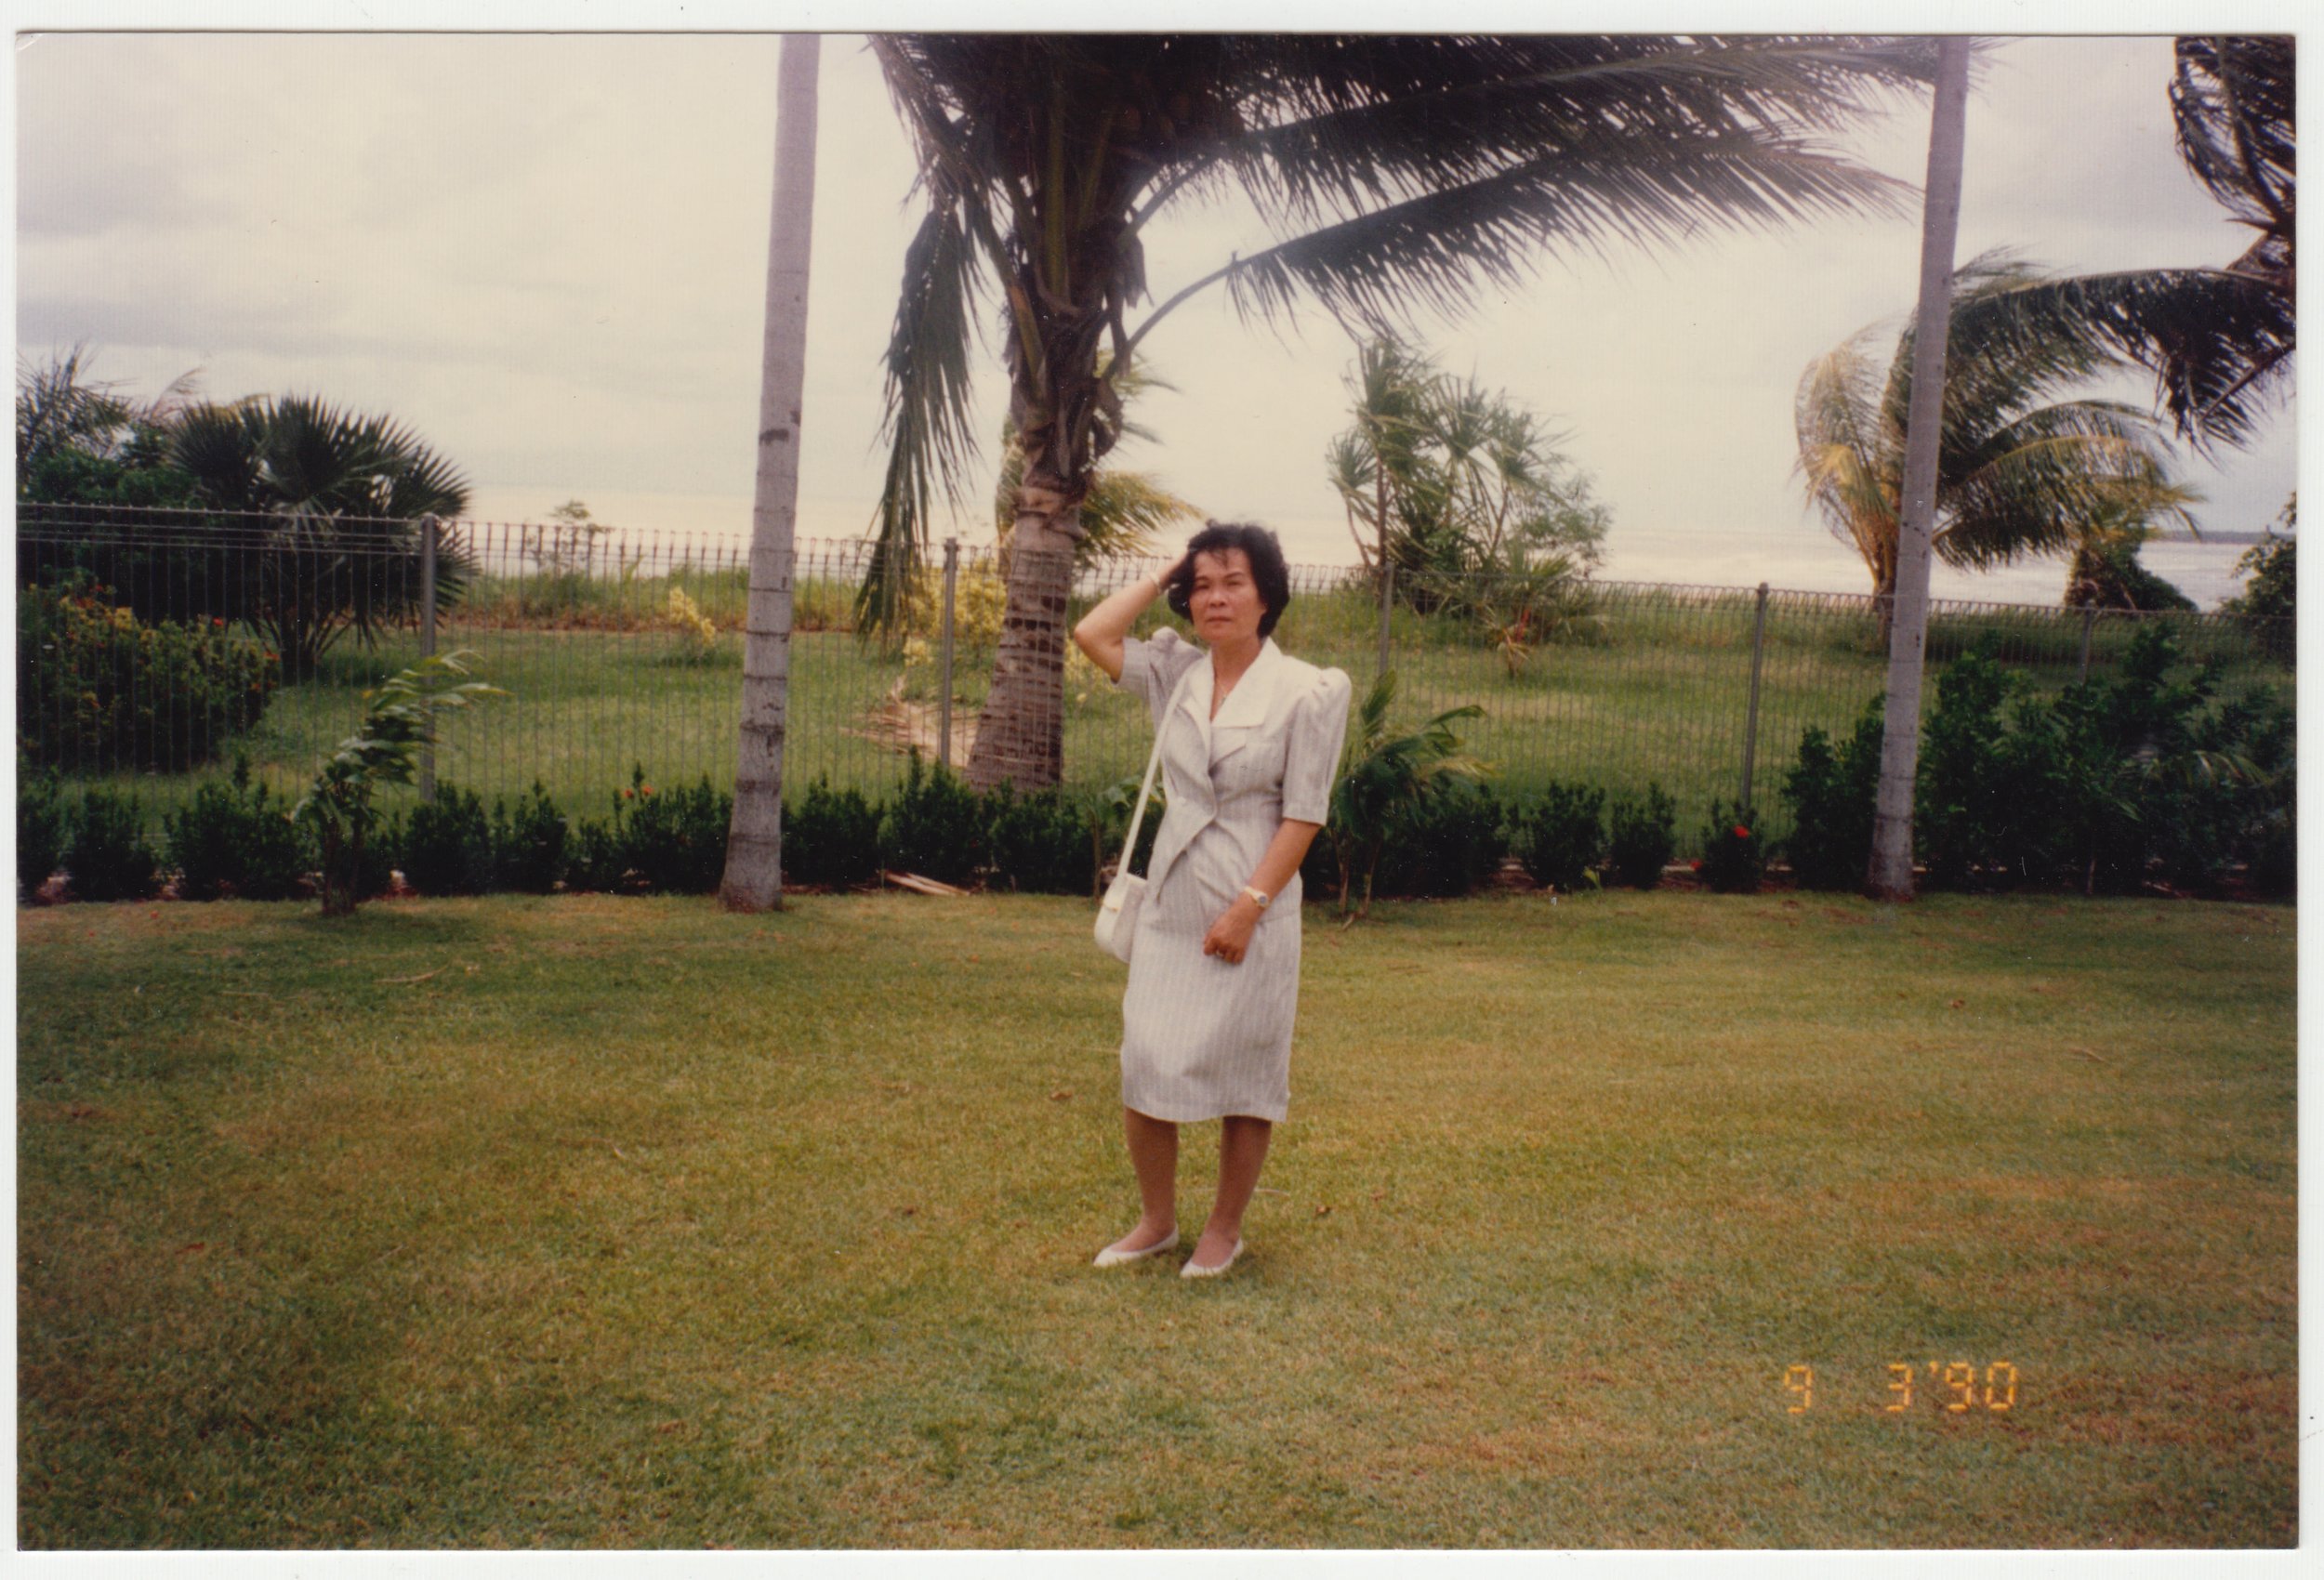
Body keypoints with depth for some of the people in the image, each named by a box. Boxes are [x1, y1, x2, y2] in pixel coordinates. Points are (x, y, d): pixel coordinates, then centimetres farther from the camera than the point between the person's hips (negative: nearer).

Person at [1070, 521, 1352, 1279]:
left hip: (1252, 915, -4)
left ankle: (1225, 1229, 25)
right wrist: (1164, 574, 5)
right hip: (1171, 904, 4)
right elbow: (1091, 634, -1)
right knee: (1143, 1073, 4)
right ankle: (1156, 1221, 24)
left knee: (1242, 1081, 7)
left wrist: (1248, 906, -16)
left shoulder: (1307, 693, -7)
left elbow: (1303, 815, -9)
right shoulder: (1174, 673, 7)